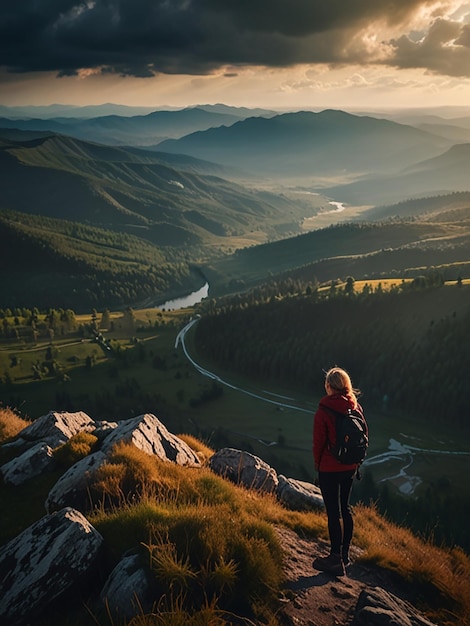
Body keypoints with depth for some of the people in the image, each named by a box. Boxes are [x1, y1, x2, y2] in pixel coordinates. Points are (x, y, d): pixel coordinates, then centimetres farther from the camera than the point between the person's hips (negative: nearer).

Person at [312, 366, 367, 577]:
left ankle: (336, 558, 11)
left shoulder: (323, 411, -19)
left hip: (329, 469, -6)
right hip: (350, 467, 6)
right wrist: (357, 460, 15)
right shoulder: (356, 407, -3)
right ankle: (345, 554, 28)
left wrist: (317, 463, 3)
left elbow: (319, 441, -13)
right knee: (345, 508, 18)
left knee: (333, 512, 3)